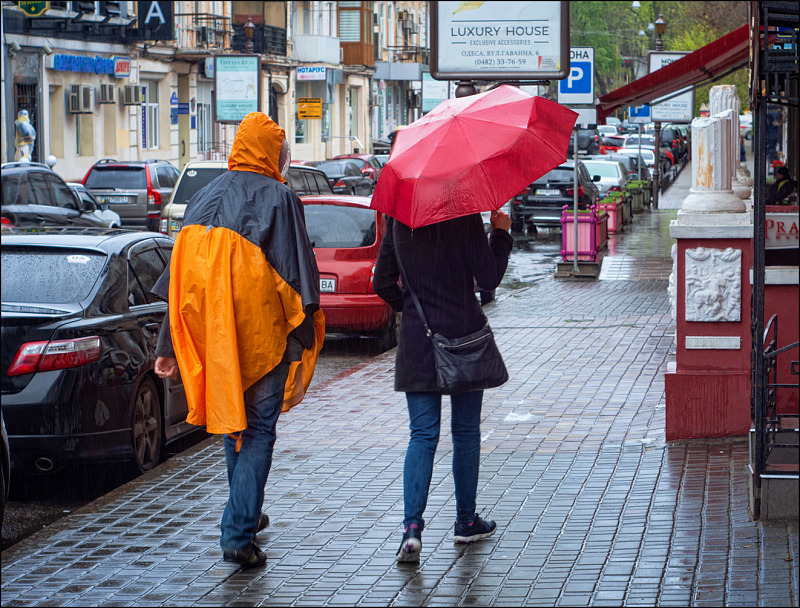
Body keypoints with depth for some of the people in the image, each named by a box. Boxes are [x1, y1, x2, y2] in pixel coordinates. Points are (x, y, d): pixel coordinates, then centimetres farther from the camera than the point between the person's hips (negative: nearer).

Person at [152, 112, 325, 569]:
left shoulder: (205, 198, 10)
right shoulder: (279, 199, -6)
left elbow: (180, 279, 10)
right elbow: (298, 277, -11)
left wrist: (168, 347, 14)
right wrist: (303, 344, -6)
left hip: (212, 339, 5)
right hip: (262, 336, -5)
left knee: (233, 423, 20)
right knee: (257, 431, -1)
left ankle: (247, 515, 33)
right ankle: (238, 533, -9)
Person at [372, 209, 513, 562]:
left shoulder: (399, 221, 2)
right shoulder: (466, 219, -11)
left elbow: (383, 284, 5)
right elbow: (488, 279, -9)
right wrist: (500, 233, 2)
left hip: (417, 338, 3)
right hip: (464, 334, -2)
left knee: (423, 435, 3)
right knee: (465, 432, 12)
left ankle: (412, 525, -14)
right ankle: (466, 522, 22)